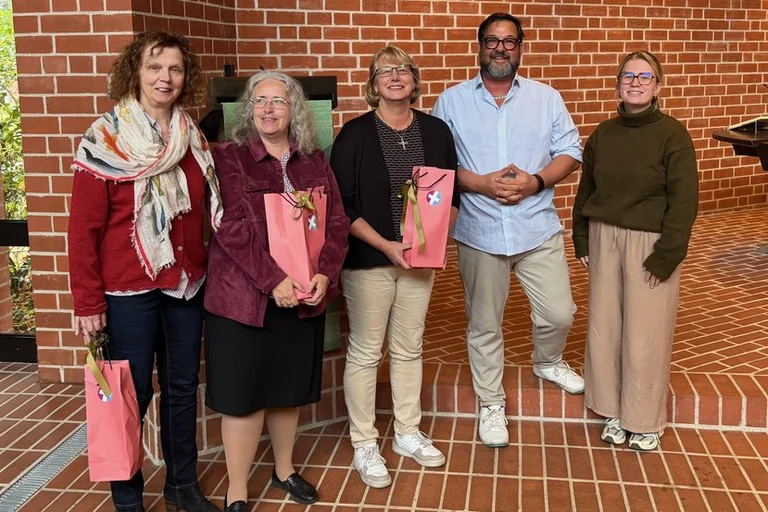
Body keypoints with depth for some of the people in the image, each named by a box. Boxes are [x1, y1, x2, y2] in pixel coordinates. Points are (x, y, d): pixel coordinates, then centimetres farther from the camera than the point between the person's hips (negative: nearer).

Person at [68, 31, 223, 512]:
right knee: (132, 395, 5)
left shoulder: (193, 139, 7)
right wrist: (88, 302, -11)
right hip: (128, 291, -5)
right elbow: (84, 227, -9)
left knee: (183, 387, 14)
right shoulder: (105, 139, -8)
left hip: (187, 286, 5)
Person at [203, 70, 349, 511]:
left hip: (304, 295, 4)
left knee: (290, 387, 15)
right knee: (244, 392, 2)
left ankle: (284, 468, 35)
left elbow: (338, 222, 4)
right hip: (244, 295, -4)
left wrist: (324, 275, -11)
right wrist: (274, 280, -21)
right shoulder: (229, 158, -4)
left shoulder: (315, 162, 9)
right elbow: (233, 229, -14)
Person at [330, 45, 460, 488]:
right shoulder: (355, 134, -6)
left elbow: (451, 193, 10)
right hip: (369, 259, -4)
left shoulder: (436, 130, 5)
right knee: (365, 352, 3)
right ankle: (364, 444, 17)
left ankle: (408, 433, 29)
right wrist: (385, 245, -16)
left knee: (409, 349, 14)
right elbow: (342, 204, -9)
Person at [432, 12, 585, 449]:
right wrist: (480, 183, -16)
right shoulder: (452, 101, 1)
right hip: (480, 232, -1)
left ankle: (548, 362, 41)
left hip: (539, 228, 1)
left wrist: (536, 181, -14)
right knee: (484, 325, 9)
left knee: (559, 313, 7)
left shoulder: (547, 98, 6)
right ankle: (491, 403, 27)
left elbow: (570, 151, 4)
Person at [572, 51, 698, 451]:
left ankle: (645, 420, 22)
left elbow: (684, 201, -12)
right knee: (604, 328, 10)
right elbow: (586, 190, 13)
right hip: (605, 238, 5)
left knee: (645, 335, 3)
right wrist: (581, 240, 10)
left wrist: (665, 256, -15)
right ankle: (614, 410, 29)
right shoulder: (604, 133, 5)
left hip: (649, 243, -4)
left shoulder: (673, 134, -10)